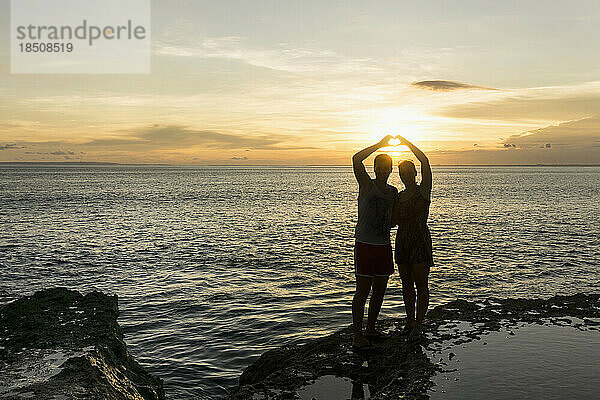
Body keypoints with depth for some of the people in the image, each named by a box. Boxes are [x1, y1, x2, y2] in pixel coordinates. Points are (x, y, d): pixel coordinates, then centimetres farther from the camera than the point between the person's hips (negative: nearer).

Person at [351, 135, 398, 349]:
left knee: (379, 290, 13)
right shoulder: (367, 185, -5)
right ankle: (357, 334, 6)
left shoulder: (393, 191, 12)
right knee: (362, 291, -3)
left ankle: (370, 329, 28)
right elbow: (356, 159, -21)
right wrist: (380, 144, -15)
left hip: (384, 245, 6)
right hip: (365, 245, -6)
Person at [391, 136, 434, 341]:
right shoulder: (398, 196, 12)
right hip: (402, 242, 6)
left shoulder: (423, 191, -5)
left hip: (420, 242, -6)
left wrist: (406, 142, -13)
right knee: (407, 284, 12)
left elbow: (425, 162, -17)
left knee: (421, 285, 0)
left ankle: (419, 324, 8)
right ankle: (409, 321, 22)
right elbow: (392, 221, 13)